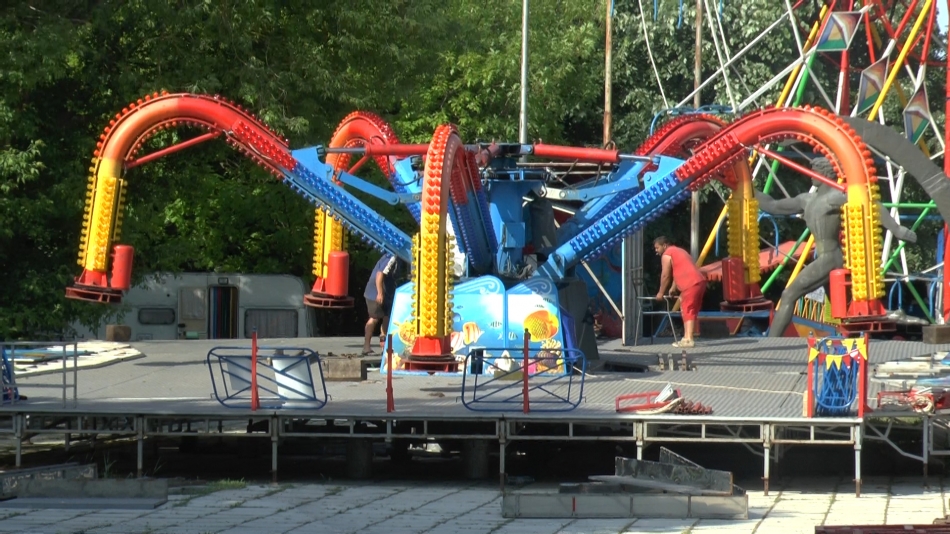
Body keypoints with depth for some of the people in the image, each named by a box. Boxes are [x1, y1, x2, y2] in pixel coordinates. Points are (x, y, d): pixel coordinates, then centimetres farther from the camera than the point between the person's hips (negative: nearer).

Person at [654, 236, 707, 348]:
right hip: (700, 281, 10)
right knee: (691, 311, 14)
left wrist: (661, 293, 6)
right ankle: (687, 338, 16)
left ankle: (688, 340, -15)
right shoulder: (678, 251, 28)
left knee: (688, 311, -10)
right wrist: (673, 288, 26)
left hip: (691, 284, -10)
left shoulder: (666, 255, -2)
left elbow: (665, 276, -3)